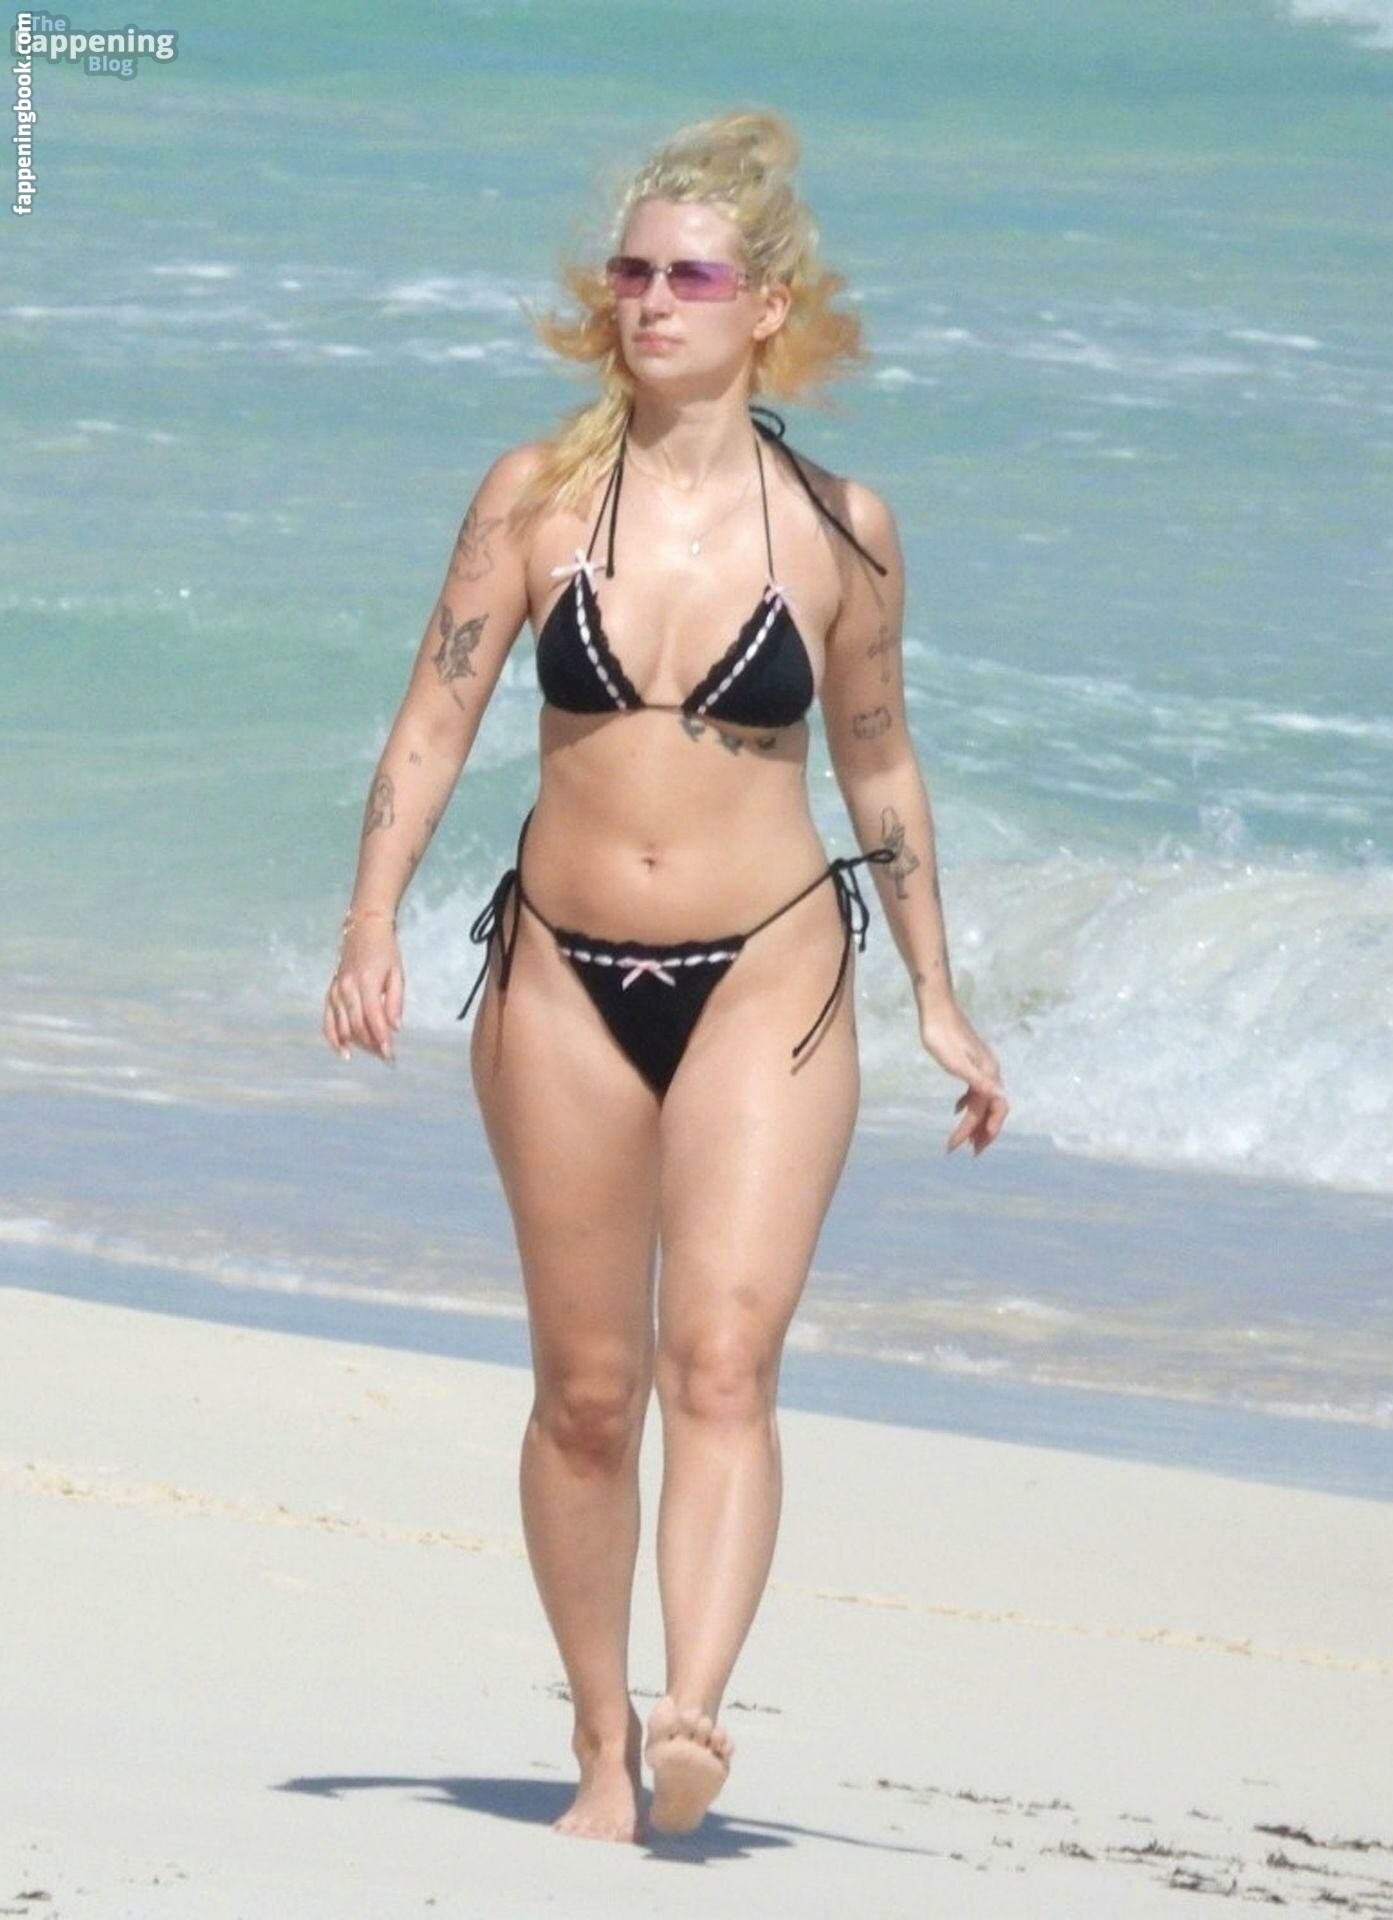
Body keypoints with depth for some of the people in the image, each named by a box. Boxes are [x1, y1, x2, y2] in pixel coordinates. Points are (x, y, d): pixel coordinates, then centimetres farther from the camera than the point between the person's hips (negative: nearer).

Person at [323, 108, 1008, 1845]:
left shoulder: (837, 528, 0)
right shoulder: (537, 497, 0)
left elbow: (877, 764, 12)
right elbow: (434, 723, 1)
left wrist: (935, 998, 16)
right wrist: (373, 925, -13)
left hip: (768, 978, -2)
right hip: (563, 979, 2)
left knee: (722, 1355, -18)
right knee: (588, 1385, 8)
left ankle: (695, 1717, -30)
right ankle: (602, 1747, 19)